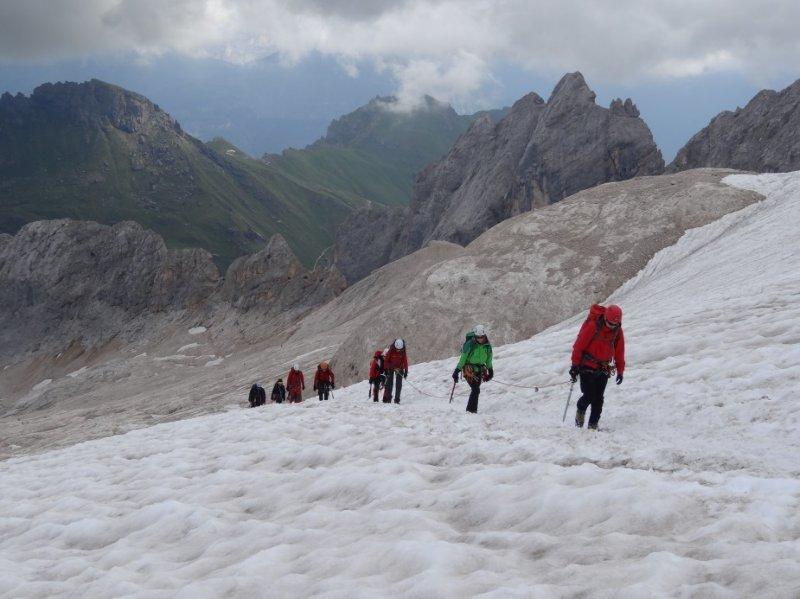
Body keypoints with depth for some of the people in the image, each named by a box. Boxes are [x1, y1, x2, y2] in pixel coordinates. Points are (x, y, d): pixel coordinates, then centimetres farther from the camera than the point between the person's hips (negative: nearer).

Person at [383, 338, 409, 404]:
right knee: (389, 383, -6)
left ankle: (397, 399, -3)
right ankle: (387, 399, -4)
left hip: (399, 369, 2)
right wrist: (385, 369, -11)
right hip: (390, 368, -2)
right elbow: (386, 359, -12)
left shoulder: (403, 351, -13)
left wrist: (406, 371, -6)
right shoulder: (390, 349, -20)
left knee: (399, 384, -5)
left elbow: (405, 361, -5)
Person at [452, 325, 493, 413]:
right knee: (475, 389, -15)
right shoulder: (470, 344, -18)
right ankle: (471, 409, -10)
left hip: (480, 369, 5)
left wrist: (490, 370, 20)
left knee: (476, 389, 8)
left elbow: (489, 359, 13)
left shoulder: (487, 345, -3)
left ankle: (473, 409, 17)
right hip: (469, 368, -5)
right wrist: (457, 370, -12)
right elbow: (463, 358, -12)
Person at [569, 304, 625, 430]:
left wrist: (620, 370, 12)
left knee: (598, 399, 1)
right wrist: (575, 365, -11)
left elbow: (619, 351, 11)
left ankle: (593, 424, 9)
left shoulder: (618, 331, 0)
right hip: (587, 366, -4)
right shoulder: (592, 326, -16)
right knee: (589, 396, -9)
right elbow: (579, 345, -12)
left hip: (603, 369, 4)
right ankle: (580, 410, 22)